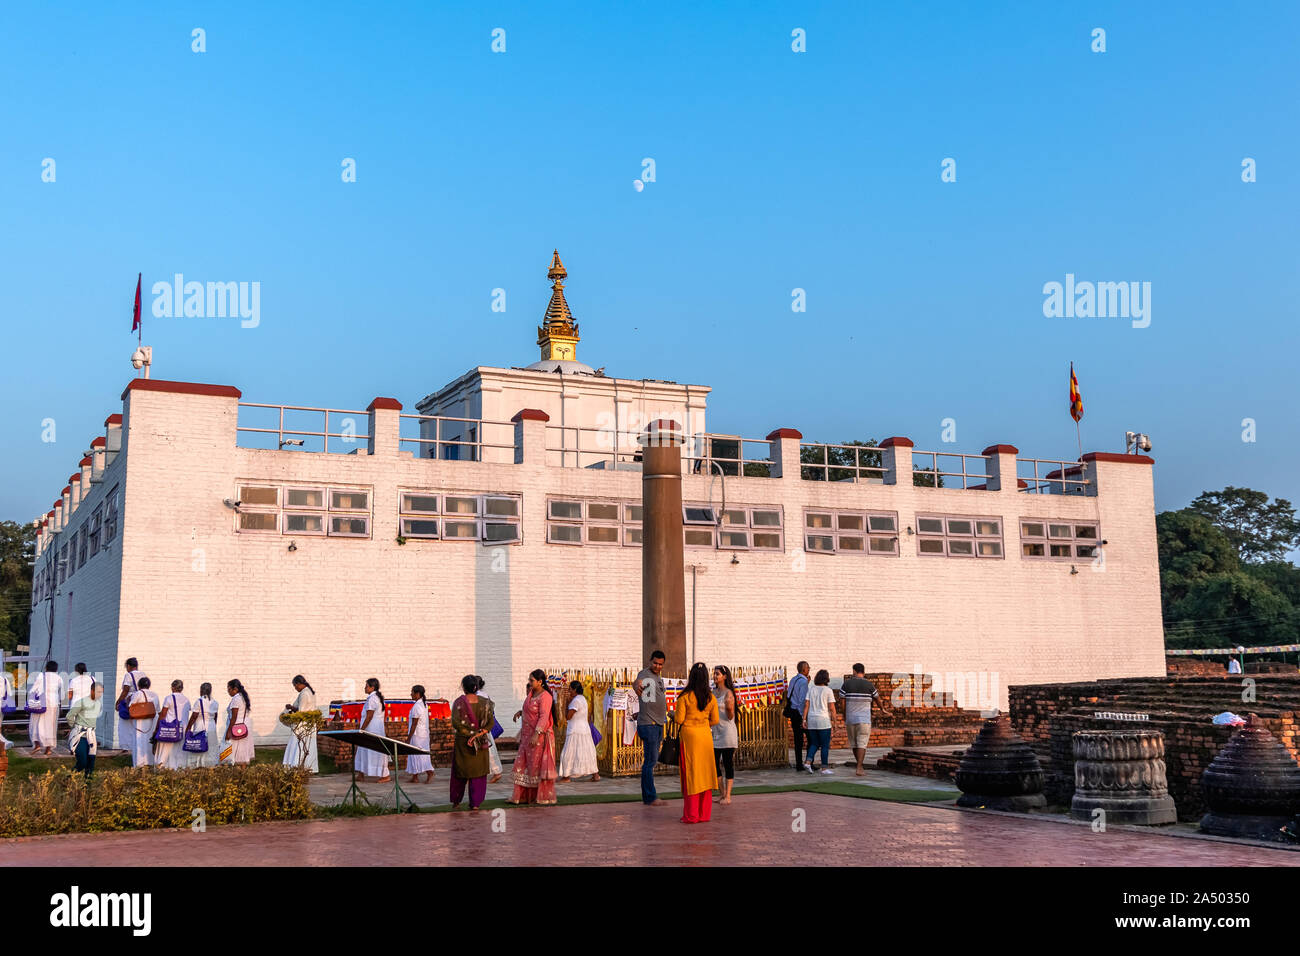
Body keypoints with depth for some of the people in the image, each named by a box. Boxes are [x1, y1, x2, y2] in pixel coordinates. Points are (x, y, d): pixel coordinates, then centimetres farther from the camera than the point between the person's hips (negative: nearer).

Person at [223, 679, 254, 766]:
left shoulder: (236, 699, -14)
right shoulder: (244, 697, 14)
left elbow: (234, 717, -17)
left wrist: (228, 731, -15)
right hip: (245, 728, 9)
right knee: (244, 754, 8)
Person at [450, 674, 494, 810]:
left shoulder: (459, 702, -9)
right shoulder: (485, 702, -1)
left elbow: (456, 723, -15)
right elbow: (490, 722, -6)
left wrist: (470, 733, -9)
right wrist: (479, 733, -13)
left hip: (462, 742, -1)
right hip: (481, 743, 1)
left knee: (460, 773, 13)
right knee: (478, 773, 8)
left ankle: (456, 801, 23)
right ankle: (475, 803, 3)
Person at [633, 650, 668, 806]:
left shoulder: (658, 678, 17)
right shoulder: (645, 674, -11)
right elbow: (637, 682, -34)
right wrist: (637, 686, -54)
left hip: (658, 724, 9)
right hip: (648, 724, -9)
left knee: (652, 761, 12)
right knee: (650, 761, -9)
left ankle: (648, 796, 18)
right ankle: (650, 798, -6)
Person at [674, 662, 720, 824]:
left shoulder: (684, 697, -11)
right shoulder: (711, 698, 2)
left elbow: (679, 719, -11)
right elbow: (715, 720, 6)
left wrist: (673, 713, 10)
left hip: (689, 735, -4)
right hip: (705, 736, 4)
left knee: (690, 774, 1)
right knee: (705, 773, 10)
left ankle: (691, 815, 3)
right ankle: (705, 814, 14)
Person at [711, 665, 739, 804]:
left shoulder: (728, 693, -9)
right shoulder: (713, 692, 11)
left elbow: (730, 716, -13)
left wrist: (729, 707, -31)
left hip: (727, 732, -7)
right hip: (715, 732, 7)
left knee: (728, 764, -3)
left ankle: (728, 796, 3)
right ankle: (722, 794, 17)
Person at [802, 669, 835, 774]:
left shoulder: (811, 689, 6)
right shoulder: (828, 690, -6)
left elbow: (806, 705, 2)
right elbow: (831, 707, -7)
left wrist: (804, 719, 3)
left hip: (811, 719, 5)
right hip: (823, 720, -5)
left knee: (814, 744, 14)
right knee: (825, 745, 4)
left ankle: (808, 762, -3)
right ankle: (824, 768, 3)